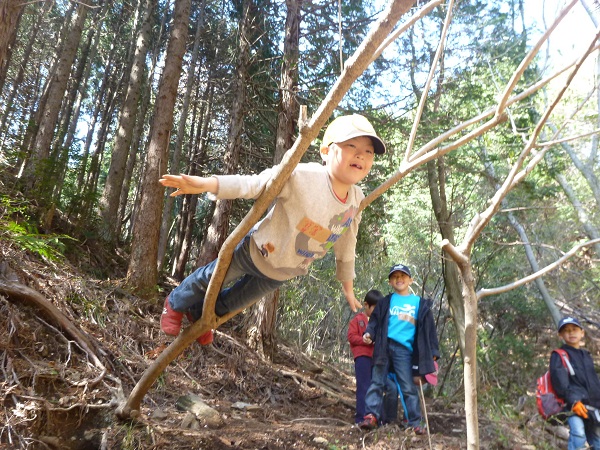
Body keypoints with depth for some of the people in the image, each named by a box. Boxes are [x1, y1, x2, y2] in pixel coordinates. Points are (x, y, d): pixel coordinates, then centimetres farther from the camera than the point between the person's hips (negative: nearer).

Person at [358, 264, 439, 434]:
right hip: (384, 346, 1)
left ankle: (414, 422, 10)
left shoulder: (421, 304, 13)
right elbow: (375, 320, 11)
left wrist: (433, 352, 8)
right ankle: (371, 415, 3)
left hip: (403, 349, -1)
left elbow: (429, 329, 13)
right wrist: (369, 333, -9)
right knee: (377, 382, 0)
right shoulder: (385, 302, 14)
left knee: (408, 387, 0)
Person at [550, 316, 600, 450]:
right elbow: (559, 380, -11)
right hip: (573, 405, -7)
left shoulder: (586, 355, 23)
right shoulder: (559, 356, 2)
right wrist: (572, 400, -24)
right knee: (578, 433, -28)